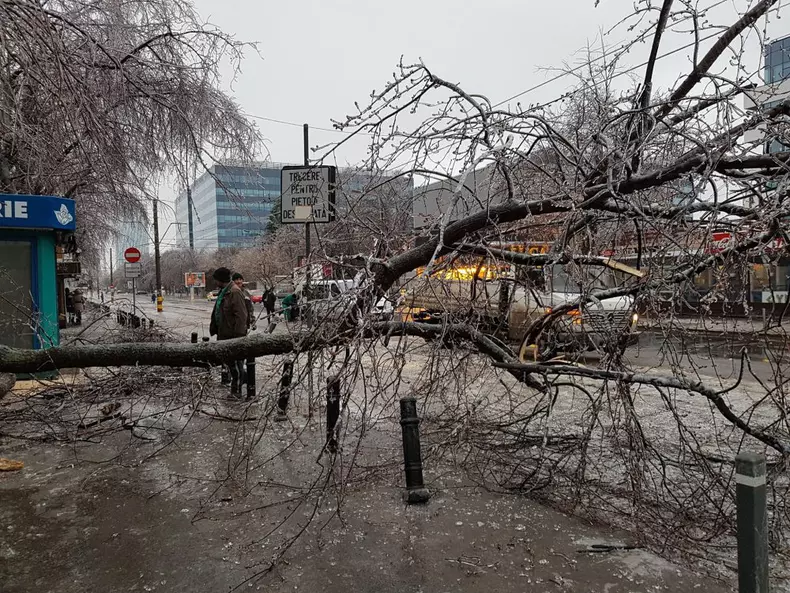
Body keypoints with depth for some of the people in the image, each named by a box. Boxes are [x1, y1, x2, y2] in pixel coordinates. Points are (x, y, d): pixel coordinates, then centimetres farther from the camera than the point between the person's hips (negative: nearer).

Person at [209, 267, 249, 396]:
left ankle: (236, 391, 7)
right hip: (224, 335, 10)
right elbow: (216, 312, 22)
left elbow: (241, 315, -23)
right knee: (230, 362, 16)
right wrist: (213, 328, 20)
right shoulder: (223, 292, 14)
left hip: (233, 336, -10)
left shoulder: (235, 292, -19)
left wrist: (238, 335, -24)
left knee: (235, 363, -1)